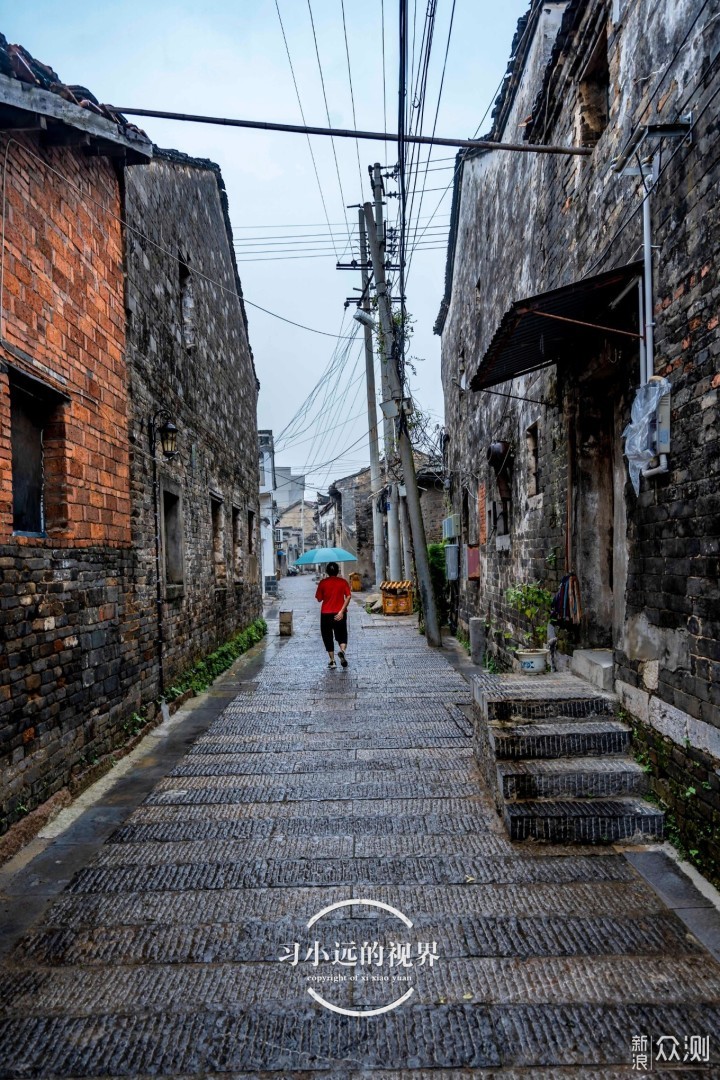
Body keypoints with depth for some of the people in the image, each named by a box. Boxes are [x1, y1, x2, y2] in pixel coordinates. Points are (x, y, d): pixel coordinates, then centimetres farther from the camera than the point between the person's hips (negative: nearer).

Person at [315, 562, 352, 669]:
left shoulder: (323, 582, -2)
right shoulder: (343, 582, -1)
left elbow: (319, 599, 1)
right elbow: (348, 597, -11)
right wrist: (342, 611, -13)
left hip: (326, 614, 0)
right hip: (339, 614, 1)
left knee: (328, 638, 10)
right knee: (342, 636, 12)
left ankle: (332, 661, 8)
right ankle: (342, 650, -17)